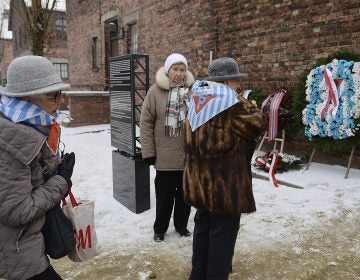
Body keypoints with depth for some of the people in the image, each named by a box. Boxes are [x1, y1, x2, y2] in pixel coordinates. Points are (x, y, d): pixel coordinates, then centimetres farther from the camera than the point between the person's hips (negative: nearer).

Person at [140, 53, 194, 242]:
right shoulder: (156, 91, -6)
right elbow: (146, 122, -6)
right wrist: (148, 151, -8)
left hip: (188, 154, 2)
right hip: (164, 155, -2)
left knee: (185, 194, 17)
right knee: (164, 196, 10)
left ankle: (181, 225, 37)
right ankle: (160, 229, 30)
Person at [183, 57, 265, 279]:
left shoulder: (198, 99, 10)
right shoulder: (232, 102, -15)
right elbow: (258, 125, -5)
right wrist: (248, 106, 10)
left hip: (199, 178, 8)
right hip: (225, 180, -8)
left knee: (203, 226, 20)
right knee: (223, 232, 6)